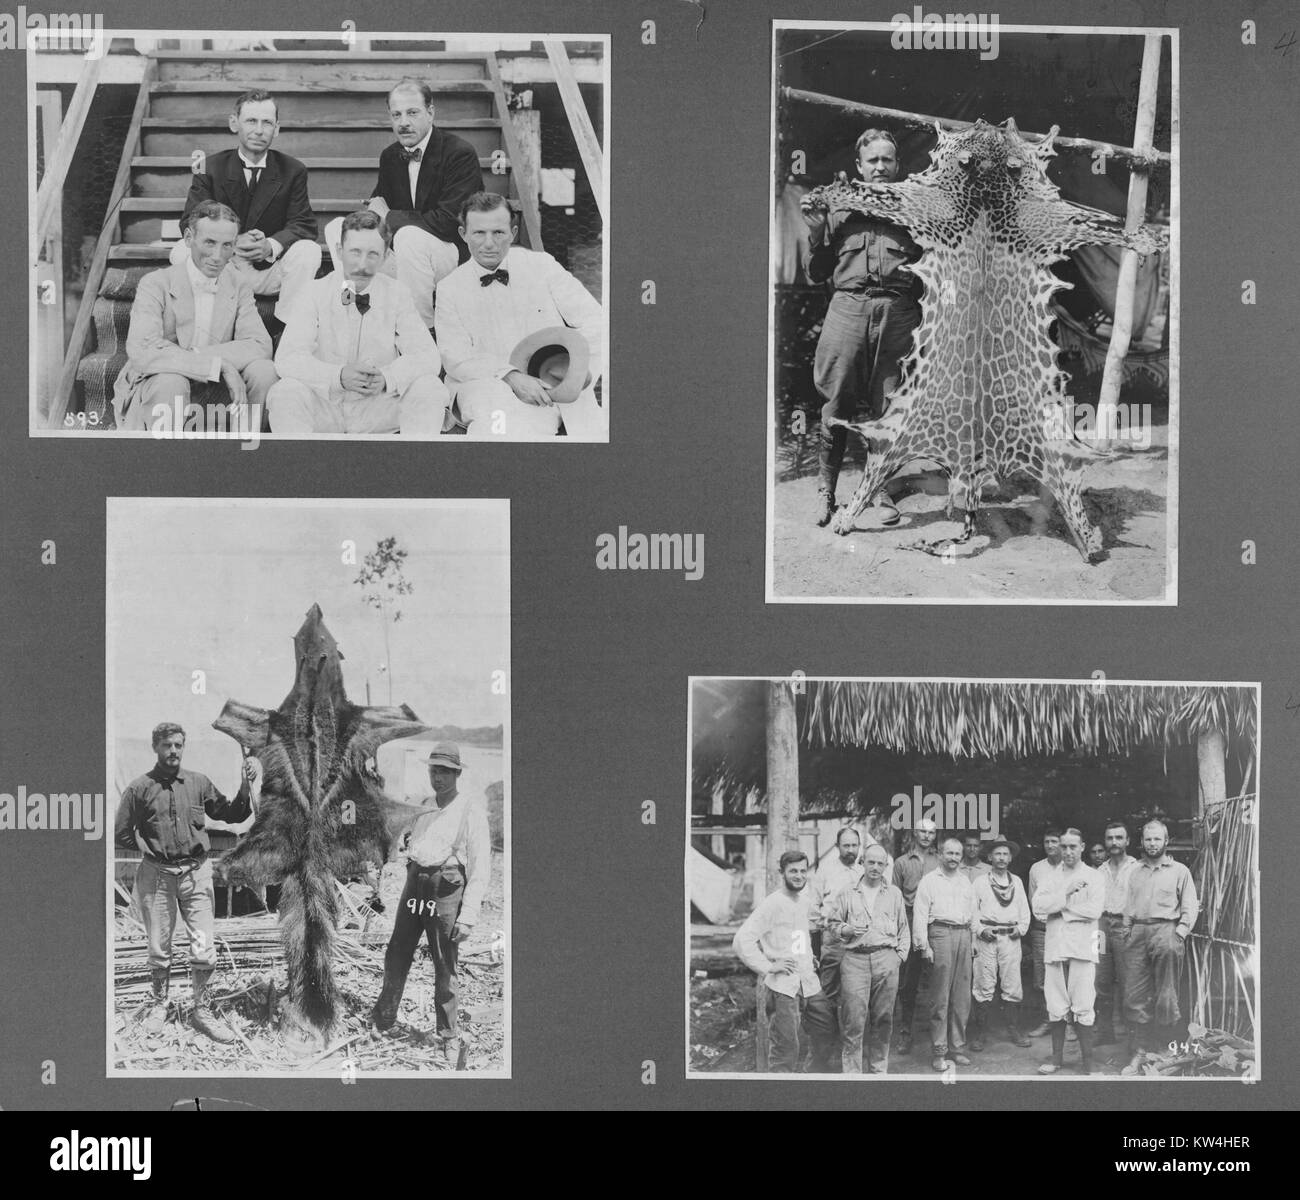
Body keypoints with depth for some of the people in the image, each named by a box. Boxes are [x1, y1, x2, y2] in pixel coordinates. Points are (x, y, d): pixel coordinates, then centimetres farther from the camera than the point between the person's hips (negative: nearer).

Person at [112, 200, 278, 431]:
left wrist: (197, 355, -23)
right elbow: (141, 351, -26)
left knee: (265, 371, -19)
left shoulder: (239, 285, 5)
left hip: (214, 395, 4)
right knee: (170, 381, -36)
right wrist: (219, 364, -31)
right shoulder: (156, 284, -9)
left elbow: (260, 346, -10)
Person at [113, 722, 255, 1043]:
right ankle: (157, 1007, 28)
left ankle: (202, 1011, 11)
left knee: (204, 949, -2)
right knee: (158, 949, 10)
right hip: (156, 875, -1)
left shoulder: (199, 783, 6)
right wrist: (151, 848, 0)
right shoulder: (140, 788, 0)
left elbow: (233, 815, 9)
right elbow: (121, 834, 4)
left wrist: (246, 785, -4)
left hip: (196, 872, 1)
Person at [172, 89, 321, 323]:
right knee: (182, 250, -26)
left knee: (309, 251, -28)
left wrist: (271, 245, -31)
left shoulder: (293, 171, 0)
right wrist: (232, 242, -30)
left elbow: (304, 225, -8)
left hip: (270, 269, 0)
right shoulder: (211, 168, -1)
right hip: (221, 267, 0)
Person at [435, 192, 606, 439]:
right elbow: (456, 360, 0)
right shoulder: (450, 289, 6)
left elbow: (593, 322, 6)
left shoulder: (541, 266, 7)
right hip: (488, 383, -2)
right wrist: (511, 377, -17)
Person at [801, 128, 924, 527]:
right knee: (837, 405, -1)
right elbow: (818, 273, 14)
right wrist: (817, 232, 1)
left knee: (888, 407, 0)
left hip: (897, 313, 0)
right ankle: (825, 491, 8)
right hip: (848, 308, 0)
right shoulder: (842, 208, 15)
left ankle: (881, 490, 12)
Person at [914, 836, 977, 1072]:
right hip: (940, 934, -5)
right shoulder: (929, 881, 3)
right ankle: (938, 1052, -2)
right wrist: (924, 945, -9)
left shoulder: (966, 882, 20)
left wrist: (973, 940, 14)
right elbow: (920, 914, -2)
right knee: (940, 997, -6)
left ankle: (956, 1047, 13)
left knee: (962, 997, 5)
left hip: (963, 935, 5)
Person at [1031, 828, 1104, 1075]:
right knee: (1056, 1006, 5)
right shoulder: (1048, 876, 13)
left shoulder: (1093, 877, 6)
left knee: (1083, 1007, -5)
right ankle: (1056, 1057, 16)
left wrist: (1058, 907, -7)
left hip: (1083, 946, -3)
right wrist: (1066, 893, -11)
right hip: (1054, 946, 3)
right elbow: (1038, 906, -3)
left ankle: (1086, 1061, 3)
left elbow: (1094, 910, -10)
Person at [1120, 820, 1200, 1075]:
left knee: (1165, 998, -2)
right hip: (1137, 933, 4)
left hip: (1165, 930, -4)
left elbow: (1190, 907, 1)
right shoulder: (1135, 871, 17)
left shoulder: (1179, 871, 6)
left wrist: (1180, 934, -10)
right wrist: (1127, 934, 5)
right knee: (1135, 996, 0)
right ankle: (1138, 1054, 3)